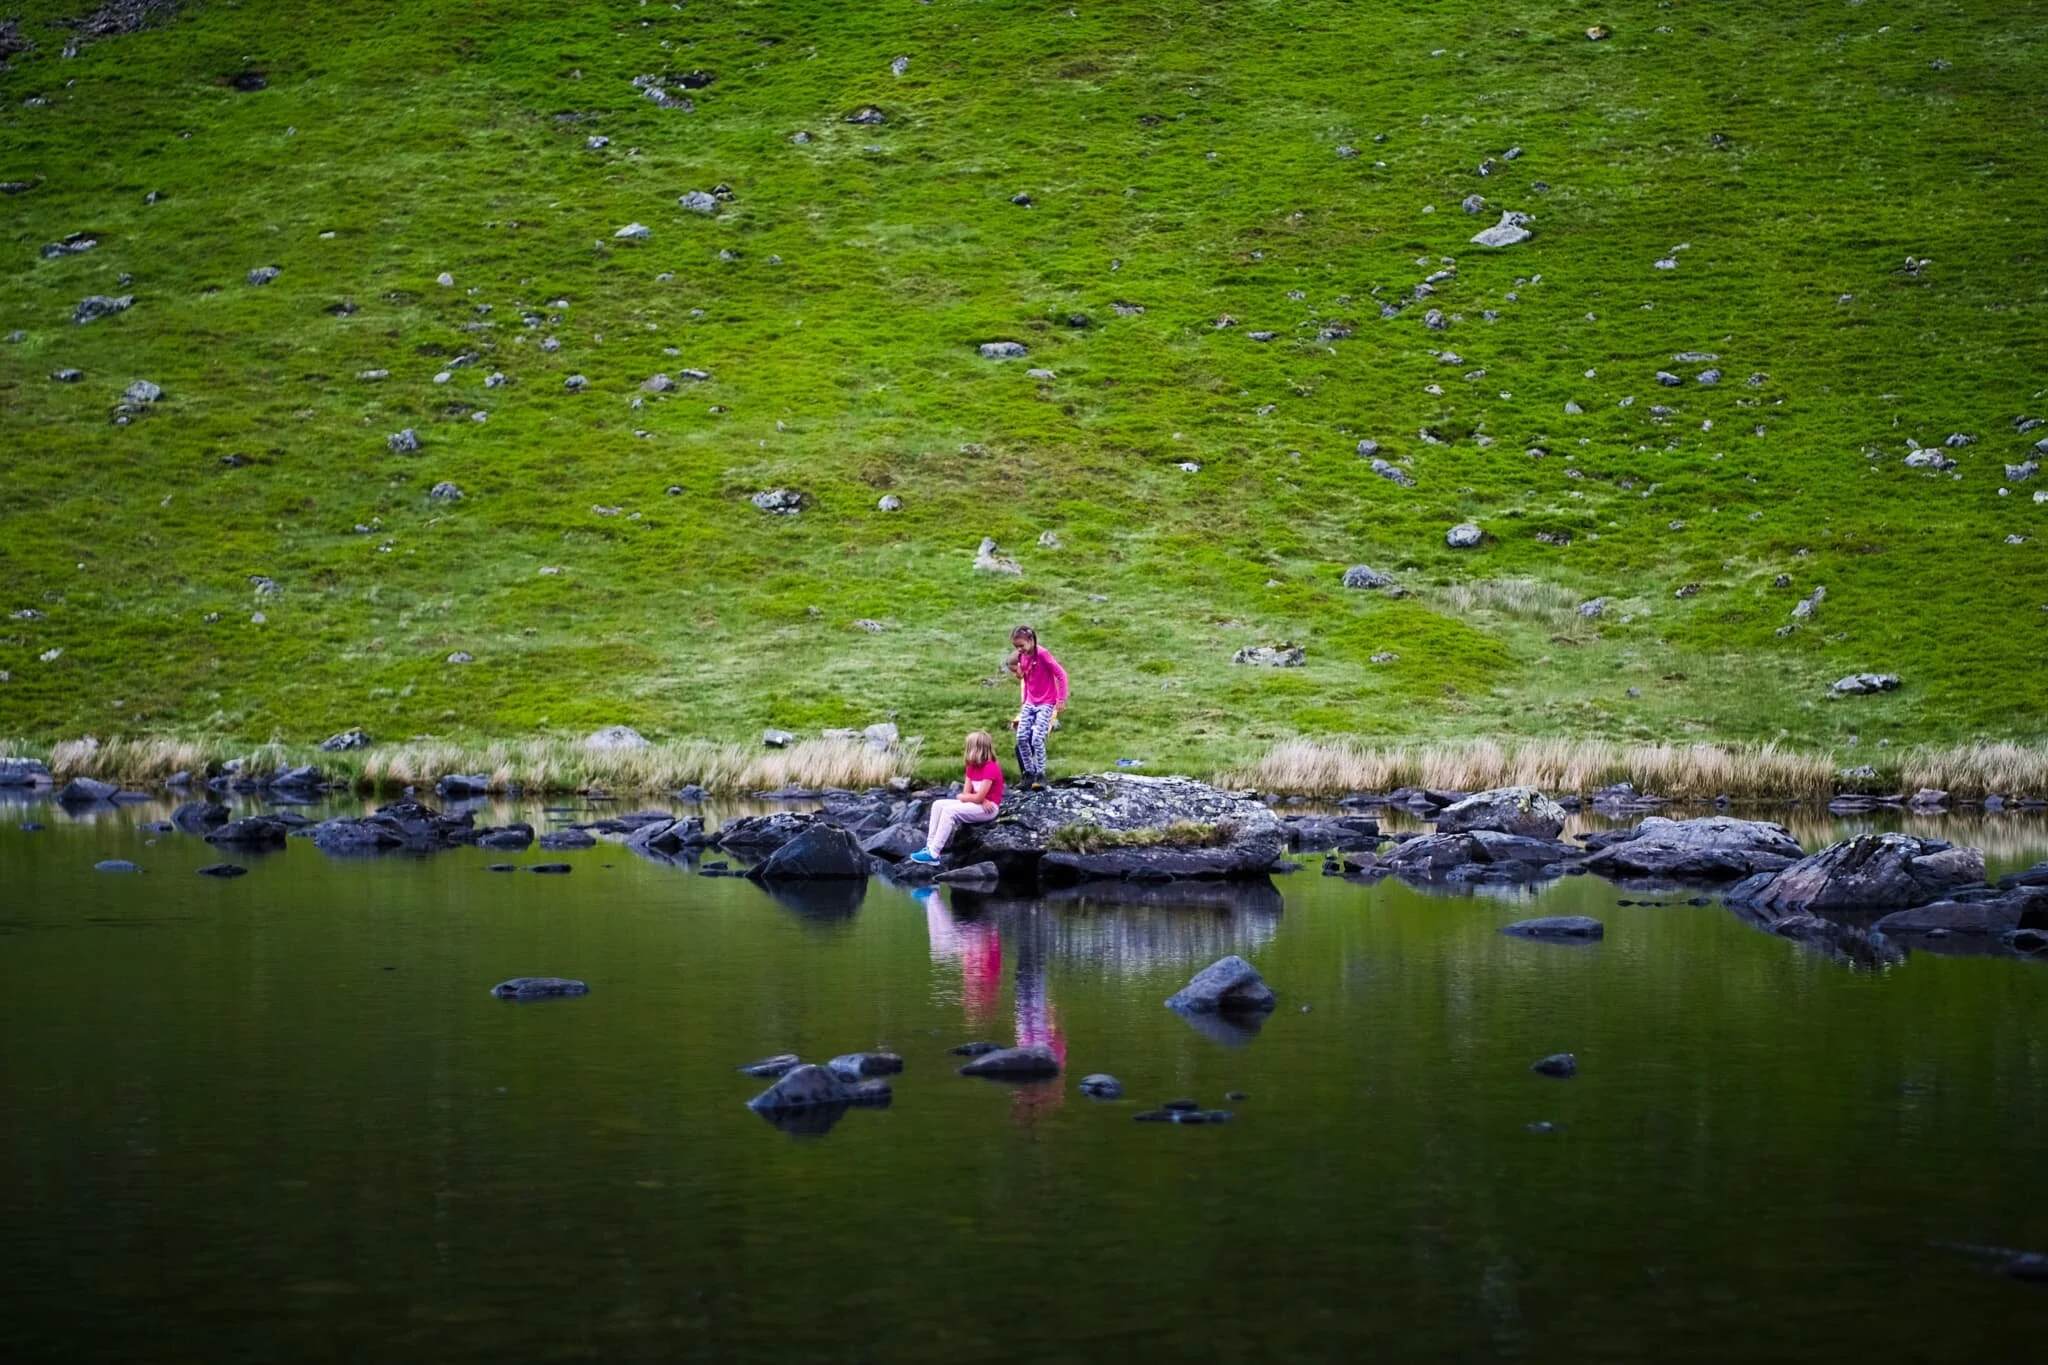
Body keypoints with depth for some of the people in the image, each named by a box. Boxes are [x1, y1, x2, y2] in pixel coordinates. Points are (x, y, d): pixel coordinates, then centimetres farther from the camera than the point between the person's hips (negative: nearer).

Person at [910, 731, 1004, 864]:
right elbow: (966, 793, 3)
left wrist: (961, 797, -3)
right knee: (938, 805, -3)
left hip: (988, 808, -9)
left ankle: (933, 854, -28)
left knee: (949, 811, -25)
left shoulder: (991, 768, -18)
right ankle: (930, 846, -13)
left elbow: (979, 797, -21)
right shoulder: (972, 766, 10)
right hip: (976, 805, 9)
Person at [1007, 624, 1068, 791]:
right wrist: (1025, 700, 17)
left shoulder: (1042, 654, -16)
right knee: (1021, 737, -5)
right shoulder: (1022, 658, 4)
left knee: (1037, 739, -17)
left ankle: (1040, 775, -6)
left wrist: (1061, 699, -15)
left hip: (1046, 704, -7)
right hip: (1030, 703, 7)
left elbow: (1061, 674, -15)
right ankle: (1029, 772, 5)